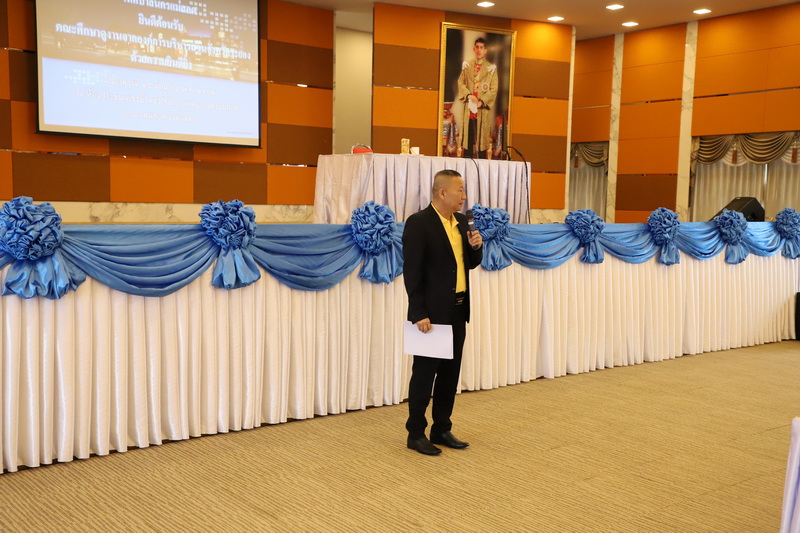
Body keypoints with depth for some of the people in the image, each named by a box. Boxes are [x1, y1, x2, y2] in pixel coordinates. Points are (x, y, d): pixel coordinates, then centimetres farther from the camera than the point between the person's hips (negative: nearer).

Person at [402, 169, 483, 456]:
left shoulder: (462, 221, 11)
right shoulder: (418, 223, -13)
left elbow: (470, 263, 17)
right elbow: (411, 271, -15)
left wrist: (476, 246, -4)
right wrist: (419, 313, -19)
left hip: (458, 311, 8)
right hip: (431, 313, -7)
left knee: (450, 372, 13)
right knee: (425, 372, 2)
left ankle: (442, 429, 24)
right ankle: (416, 434, 14)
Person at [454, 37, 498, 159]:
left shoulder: (491, 68, 5)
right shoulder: (467, 65, 13)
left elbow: (493, 89, 0)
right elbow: (461, 83, 7)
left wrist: (481, 101, -13)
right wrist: (469, 95, -11)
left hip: (483, 108, -2)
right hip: (468, 106, 2)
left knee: (482, 137, -4)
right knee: (467, 136, 1)